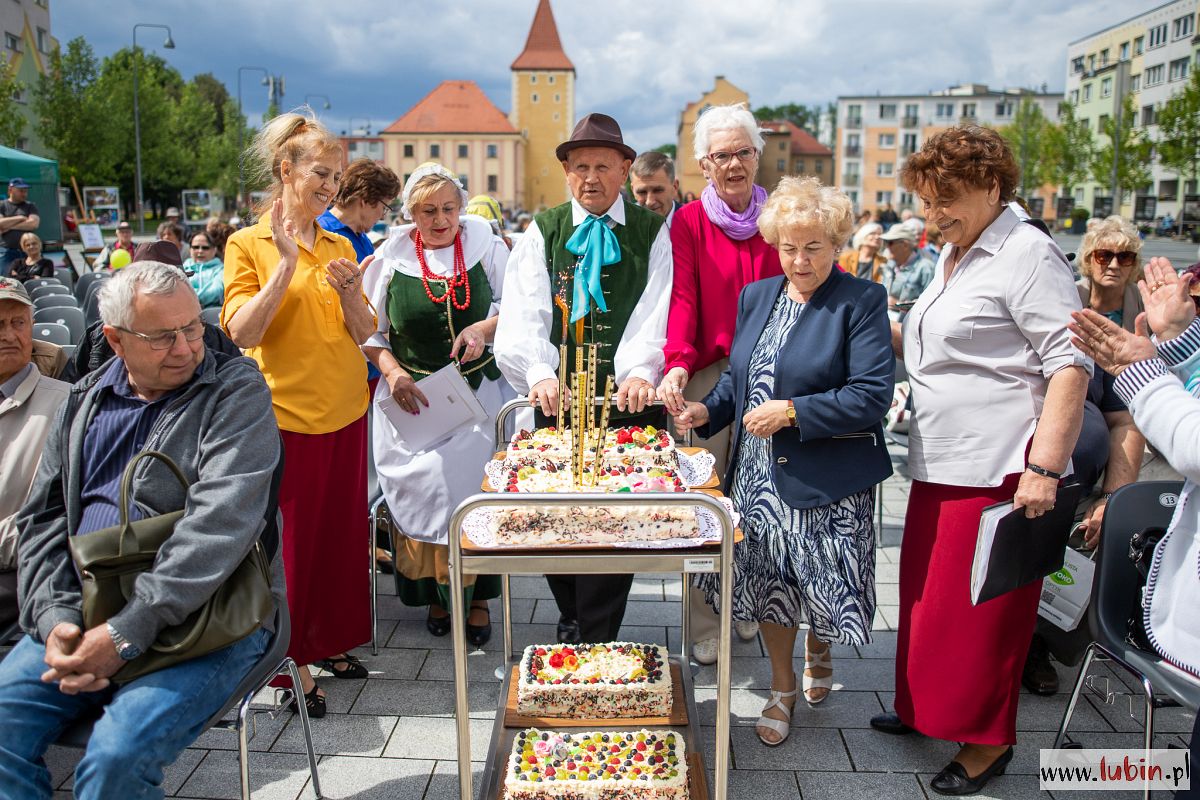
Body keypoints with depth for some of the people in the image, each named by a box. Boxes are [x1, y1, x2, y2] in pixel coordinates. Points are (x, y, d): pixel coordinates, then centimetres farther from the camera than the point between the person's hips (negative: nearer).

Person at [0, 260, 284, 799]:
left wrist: (126, 633, -22)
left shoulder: (237, 391, -5)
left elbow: (220, 521, -17)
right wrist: (55, 617, -7)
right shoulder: (84, 402, 14)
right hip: (86, 614, 5)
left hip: (206, 615, -5)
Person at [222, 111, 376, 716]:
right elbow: (241, 333, -13)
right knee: (290, 536, 3)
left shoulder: (340, 247, 11)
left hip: (344, 410, 5)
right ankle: (293, 657, 18)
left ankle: (330, 640, 28)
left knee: (341, 529, 11)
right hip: (286, 412, -5)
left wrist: (348, 291, -12)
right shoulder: (249, 245, -3)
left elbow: (363, 333, 8)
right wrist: (286, 265, -20)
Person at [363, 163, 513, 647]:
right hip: (413, 398, 1)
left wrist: (485, 328, -18)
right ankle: (433, 594, 21)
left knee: (479, 491, -1)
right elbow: (370, 332, 6)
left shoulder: (485, 246, 1)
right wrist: (393, 372, -10)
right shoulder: (391, 258, 2)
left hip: (480, 394, 0)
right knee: (423, 493, 0)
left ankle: (479, 599, 16)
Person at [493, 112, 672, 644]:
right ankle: (574, 621, 26)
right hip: (559, 395, 2)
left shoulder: (651, 232, 7)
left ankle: (595, 644, 9)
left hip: (628, 396, -1)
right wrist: (539, 372, -20)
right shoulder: (542, 232, 10)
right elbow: (524, 311, -3)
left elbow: (655, 310, -4)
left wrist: (640, 370, -22)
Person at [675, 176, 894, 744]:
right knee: (767, 584, 13)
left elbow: (872, 394, -17)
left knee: (822, 586, 6)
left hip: (826, 479, -5)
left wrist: (792, 412, -21)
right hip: (759, 474, 5)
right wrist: (709, 410, 0)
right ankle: (783, 687, 34)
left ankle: (819, 650, 42)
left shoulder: (860, 302, -10)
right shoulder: (755, 296, 9)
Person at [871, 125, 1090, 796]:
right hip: (940, 465, 9)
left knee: (981, 609, 3)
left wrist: (1043, 468, -23)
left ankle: (988, 740, 21)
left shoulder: (1028, 253, -11)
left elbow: (1071, 364, -18)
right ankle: (927, 709, 35)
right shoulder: (954, 256, 17)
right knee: (929, 596, 17)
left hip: (997, 473, -9)